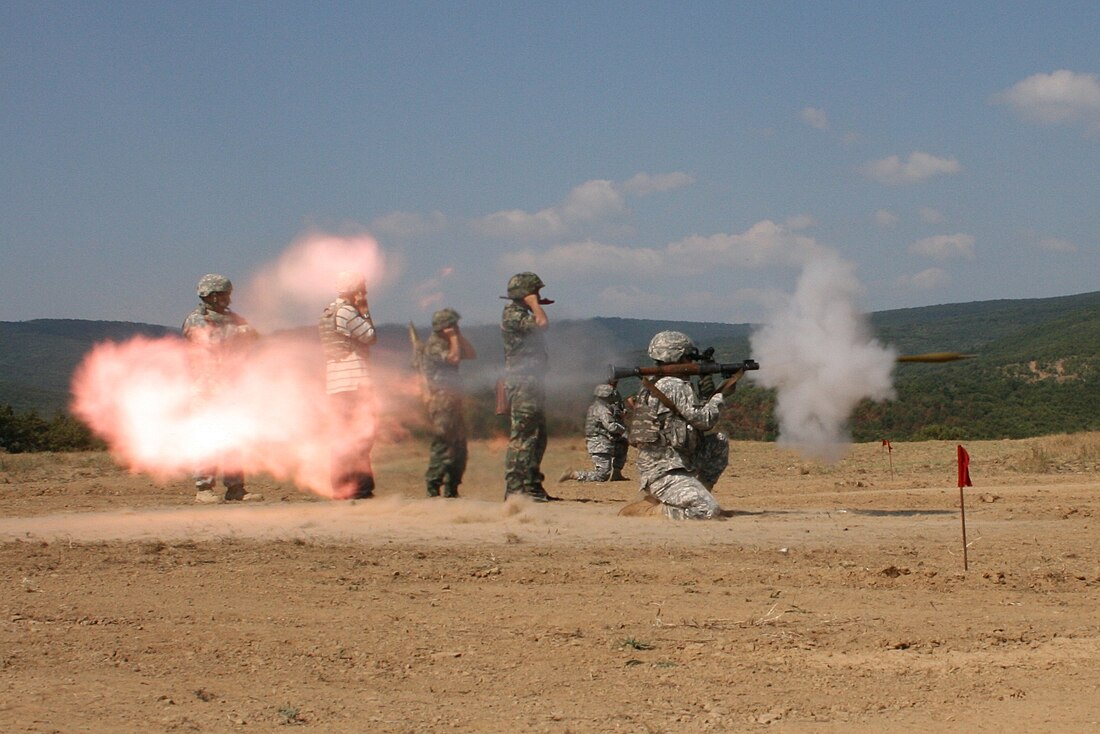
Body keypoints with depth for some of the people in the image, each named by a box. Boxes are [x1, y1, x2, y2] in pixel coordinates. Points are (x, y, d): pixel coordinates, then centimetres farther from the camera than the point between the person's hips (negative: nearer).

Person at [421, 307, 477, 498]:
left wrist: (460, 336, 9)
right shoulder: (433, 344, -8)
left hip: (453, 400, 10)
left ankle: (451, 488, 14)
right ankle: (433, 487, -12)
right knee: (443, 445, -13)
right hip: (441, 400, -10)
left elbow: (472, 354, 15)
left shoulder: (449, 343, 20)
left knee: (459, 446, 9)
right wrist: (454, 338, -9)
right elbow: (453, 357, -22)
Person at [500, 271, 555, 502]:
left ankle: (532, 485, 18)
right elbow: (542, 324, -24)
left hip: (532, 383, 11)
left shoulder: (523, 315, 20)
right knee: (522, 437, -11)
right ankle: (515, 488, -12)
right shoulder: (512, 314, -11)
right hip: (522, 384, -11)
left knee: (537, 437, 13)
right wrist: (533, 303, -11)